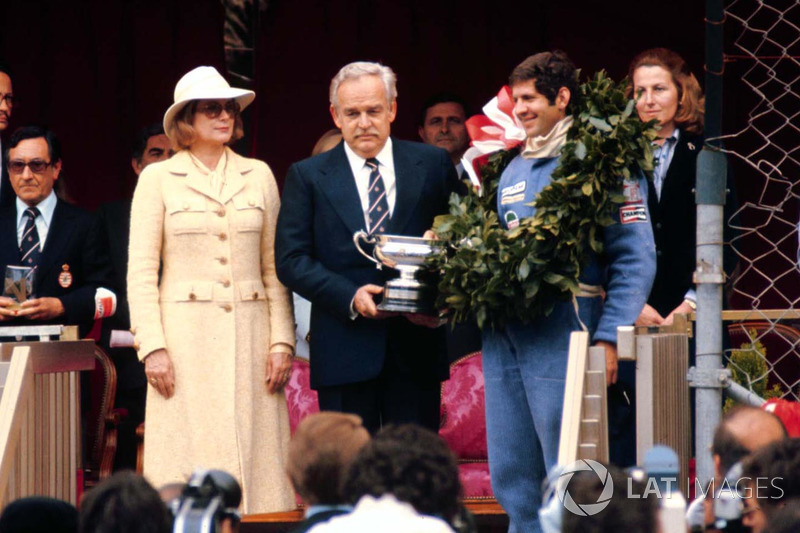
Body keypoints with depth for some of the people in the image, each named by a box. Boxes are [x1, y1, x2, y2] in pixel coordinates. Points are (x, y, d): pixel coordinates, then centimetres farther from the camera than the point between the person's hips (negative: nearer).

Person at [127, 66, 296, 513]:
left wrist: (282, 340, 0)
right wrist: (152, 346, -8)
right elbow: (141, 272, 1)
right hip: (186, 335, -2)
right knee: (189, 461, -6)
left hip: (249, 336, 2)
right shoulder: (158, 179, 5)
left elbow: (275, 268, 10)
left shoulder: (259, 176, 11)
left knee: (255, 457, -1)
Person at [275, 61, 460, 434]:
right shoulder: (307, 176, 6)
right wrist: (351, 297, -15)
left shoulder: (433, 165, 9)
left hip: (416, 344, 1)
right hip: (344, 352, -1)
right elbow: (291, 260, 0)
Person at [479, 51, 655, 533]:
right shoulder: (514, 171, 19)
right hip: (504, 331, 7)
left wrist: (608, 338, -17)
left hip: (562, 334, -7)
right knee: (511, 475, 7)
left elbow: (636, 258, -9)